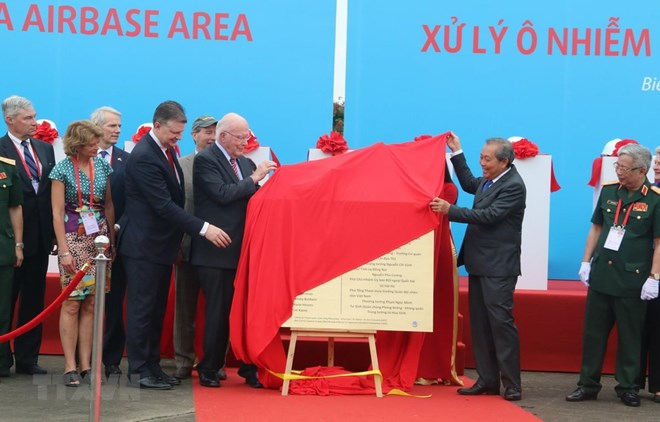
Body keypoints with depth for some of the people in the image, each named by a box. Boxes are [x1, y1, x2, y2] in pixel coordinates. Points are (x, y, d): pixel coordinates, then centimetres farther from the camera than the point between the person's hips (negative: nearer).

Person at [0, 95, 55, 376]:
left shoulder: (45, 149, 11)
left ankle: (27, 358, 17)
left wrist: (54, 231, 3)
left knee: (34, 300, 10)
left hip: (40, 236, 6)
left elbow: (53, 191, 10)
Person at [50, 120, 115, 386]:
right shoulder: (62, 170, -6)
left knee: (91, 303, 4)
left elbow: (109, 206, 12)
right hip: (74, 239, -4)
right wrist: (64, 251, -12)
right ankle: (70, 367, -2)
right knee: (72, 304, -4)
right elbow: (57, 213, -7)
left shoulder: (102, 166, 7)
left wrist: (112, 240, 6)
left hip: (100, 238, 4)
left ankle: (86, 364, 7)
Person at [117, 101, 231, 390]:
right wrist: (203, 228, -24)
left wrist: (179, 238, 14)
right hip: (143, 246, -9)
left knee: (157, 309, 13)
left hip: (162, 244, 9)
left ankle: (152, 366, 20)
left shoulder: (166, 150, 9)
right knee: (142, 309, -2)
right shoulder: (143, 157, -20)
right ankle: (139, 370, 5)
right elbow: (164, 205, -23)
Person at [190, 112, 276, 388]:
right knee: (218, 311, -1)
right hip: (216, 251, -7)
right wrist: (255, 178, -16)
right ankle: (209, 370, 11)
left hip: (241, 249, 7)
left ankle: (249, 368, 13)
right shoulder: (205, 160, -8)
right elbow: (223, 194, -20)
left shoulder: (243, 162, 15)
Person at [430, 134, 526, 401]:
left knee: (501, 321, -9)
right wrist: (457, 153, 25)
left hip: (498, 268, -9)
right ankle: (487, 380, 16)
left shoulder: (514, 186, -16)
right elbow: (469, 184, 32)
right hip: (479, 264, 10)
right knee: (480, 324, 10)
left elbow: (488, 215, -22)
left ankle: (511, 385, -3)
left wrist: (450, 210, -21)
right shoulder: (489, 180, 12)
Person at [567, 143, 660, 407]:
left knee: (630, 336, 5)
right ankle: (588, 385, 17)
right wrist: (586, 262, 9)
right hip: (601, 274, 4)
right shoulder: (609, 191, 4)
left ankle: (627, 387, 16)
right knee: (593, 332, 8)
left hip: (632, 279, -4)